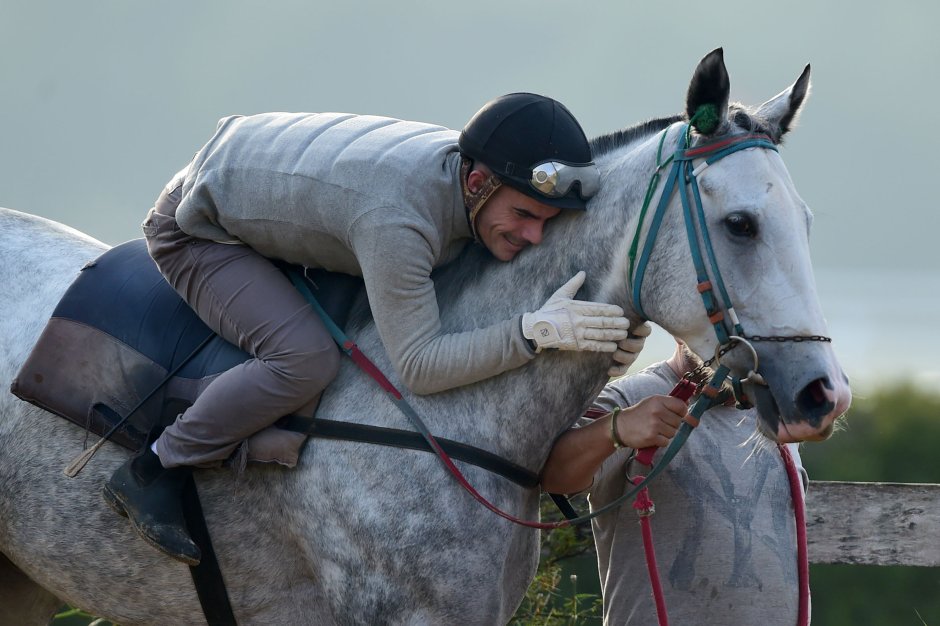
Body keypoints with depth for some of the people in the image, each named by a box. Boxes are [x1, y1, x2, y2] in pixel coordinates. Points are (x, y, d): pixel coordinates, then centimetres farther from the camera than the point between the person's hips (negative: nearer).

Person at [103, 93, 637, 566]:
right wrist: (533, 332, -46)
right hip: (197, 228, -9)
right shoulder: (395, 218, -41)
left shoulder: (476, 171, -16)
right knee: (307, 357, -28)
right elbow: (420, 366, -37)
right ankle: (154, 472, -14)